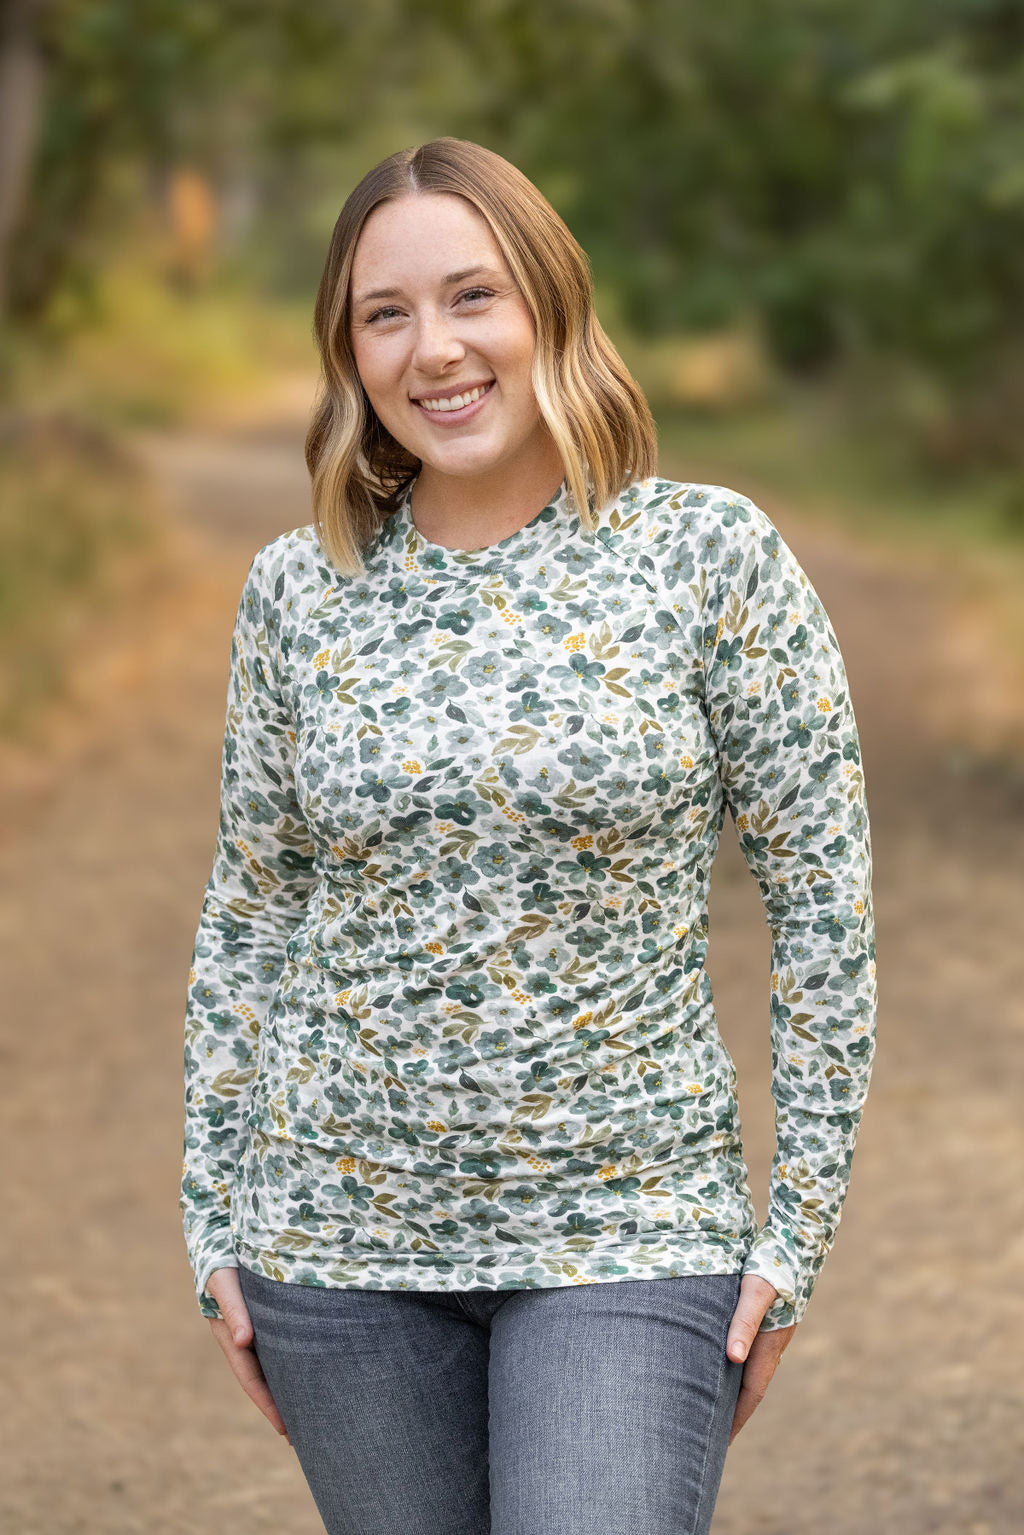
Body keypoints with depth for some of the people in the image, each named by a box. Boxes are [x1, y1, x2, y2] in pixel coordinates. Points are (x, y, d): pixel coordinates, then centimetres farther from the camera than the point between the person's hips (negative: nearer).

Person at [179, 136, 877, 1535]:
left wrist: (796, 1230, -5)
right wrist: (217, 1226, 8)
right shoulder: (295, 591, 2)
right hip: (339, 1240, 3)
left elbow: (823, 898, -3)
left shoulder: (710, 554, -5)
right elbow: (247, 913, 10)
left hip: (629, 1232, -3)